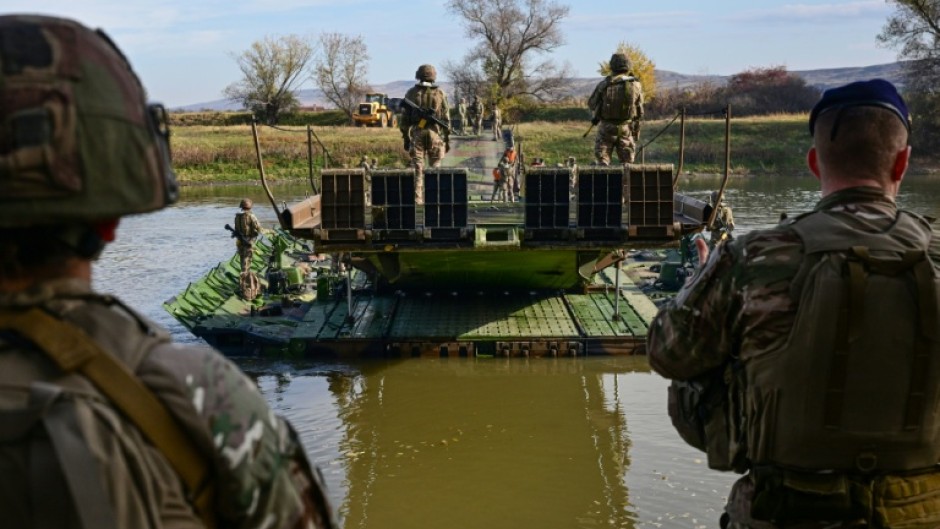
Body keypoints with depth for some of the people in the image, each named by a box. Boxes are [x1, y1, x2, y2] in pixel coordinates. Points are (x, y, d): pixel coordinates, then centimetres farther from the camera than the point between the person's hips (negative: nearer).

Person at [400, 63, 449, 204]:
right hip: (435, 133, 0)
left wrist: (406, 138, 8)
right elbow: (445, 118, 1)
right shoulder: (439, 93, 2)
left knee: (417, 168, 3)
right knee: (435, 168, 8)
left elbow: (405, 117, 2)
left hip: (417, 133, 0)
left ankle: (417, 199, -1)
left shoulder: (411, 93, 3)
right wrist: (447, 138, 6)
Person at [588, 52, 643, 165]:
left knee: (601, 161, 6)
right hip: (626, 129, 1)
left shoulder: (604, 85, -10)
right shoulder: (635, 85, -6)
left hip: (606, 127, -1)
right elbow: (640, 110, 1)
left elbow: (591, 104, 2)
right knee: (627, 163, 12)